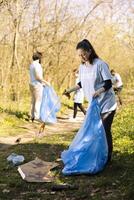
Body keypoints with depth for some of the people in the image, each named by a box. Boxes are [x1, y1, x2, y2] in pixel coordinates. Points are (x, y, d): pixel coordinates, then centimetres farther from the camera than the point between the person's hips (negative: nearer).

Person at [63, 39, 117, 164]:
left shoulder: (100, 64, -16)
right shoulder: (82, 67, 5)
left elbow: (108, 83, -18)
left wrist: (98, 91, -35)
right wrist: (70, 90, 7)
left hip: (106, 104, -6)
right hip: (93, 104, 7)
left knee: (105, 130, -2)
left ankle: (107, 157, 10)